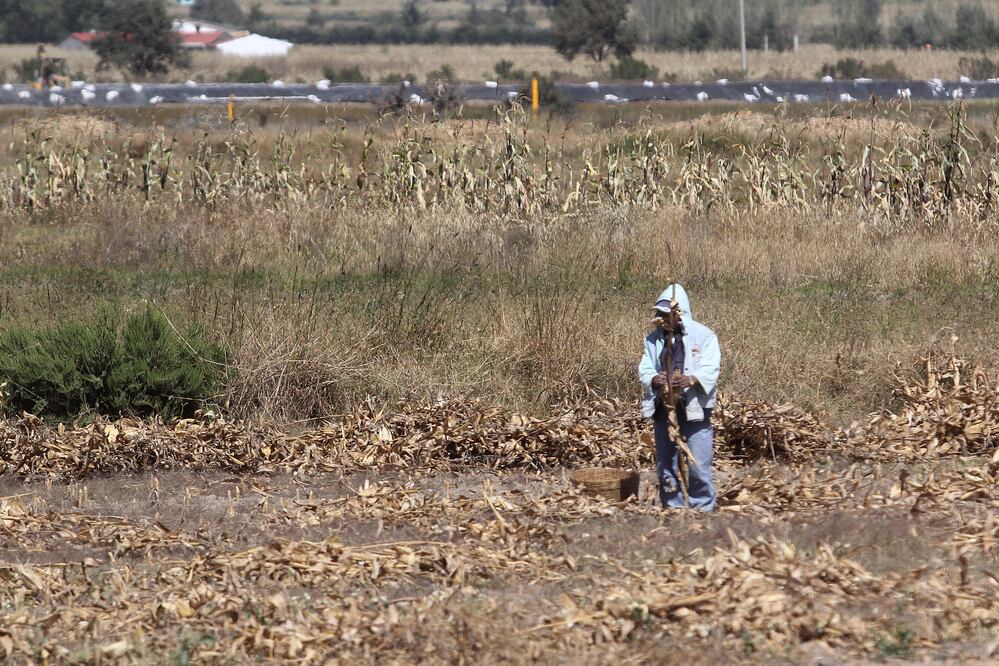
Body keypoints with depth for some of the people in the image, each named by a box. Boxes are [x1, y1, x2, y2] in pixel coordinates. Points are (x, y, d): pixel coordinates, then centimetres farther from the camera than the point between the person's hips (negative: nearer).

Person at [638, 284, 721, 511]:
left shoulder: (703, 336, -1)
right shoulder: (654, 339, 11)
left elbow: (710, 369, -12)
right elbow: (644, 370, 5)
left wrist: (691, 380, -32)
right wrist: (654, 380, -19)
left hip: (694, 409, -5)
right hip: (663, 409, 5)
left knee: (698, 466, -8)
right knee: (665, 466, 9)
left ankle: (703, 508, 2)